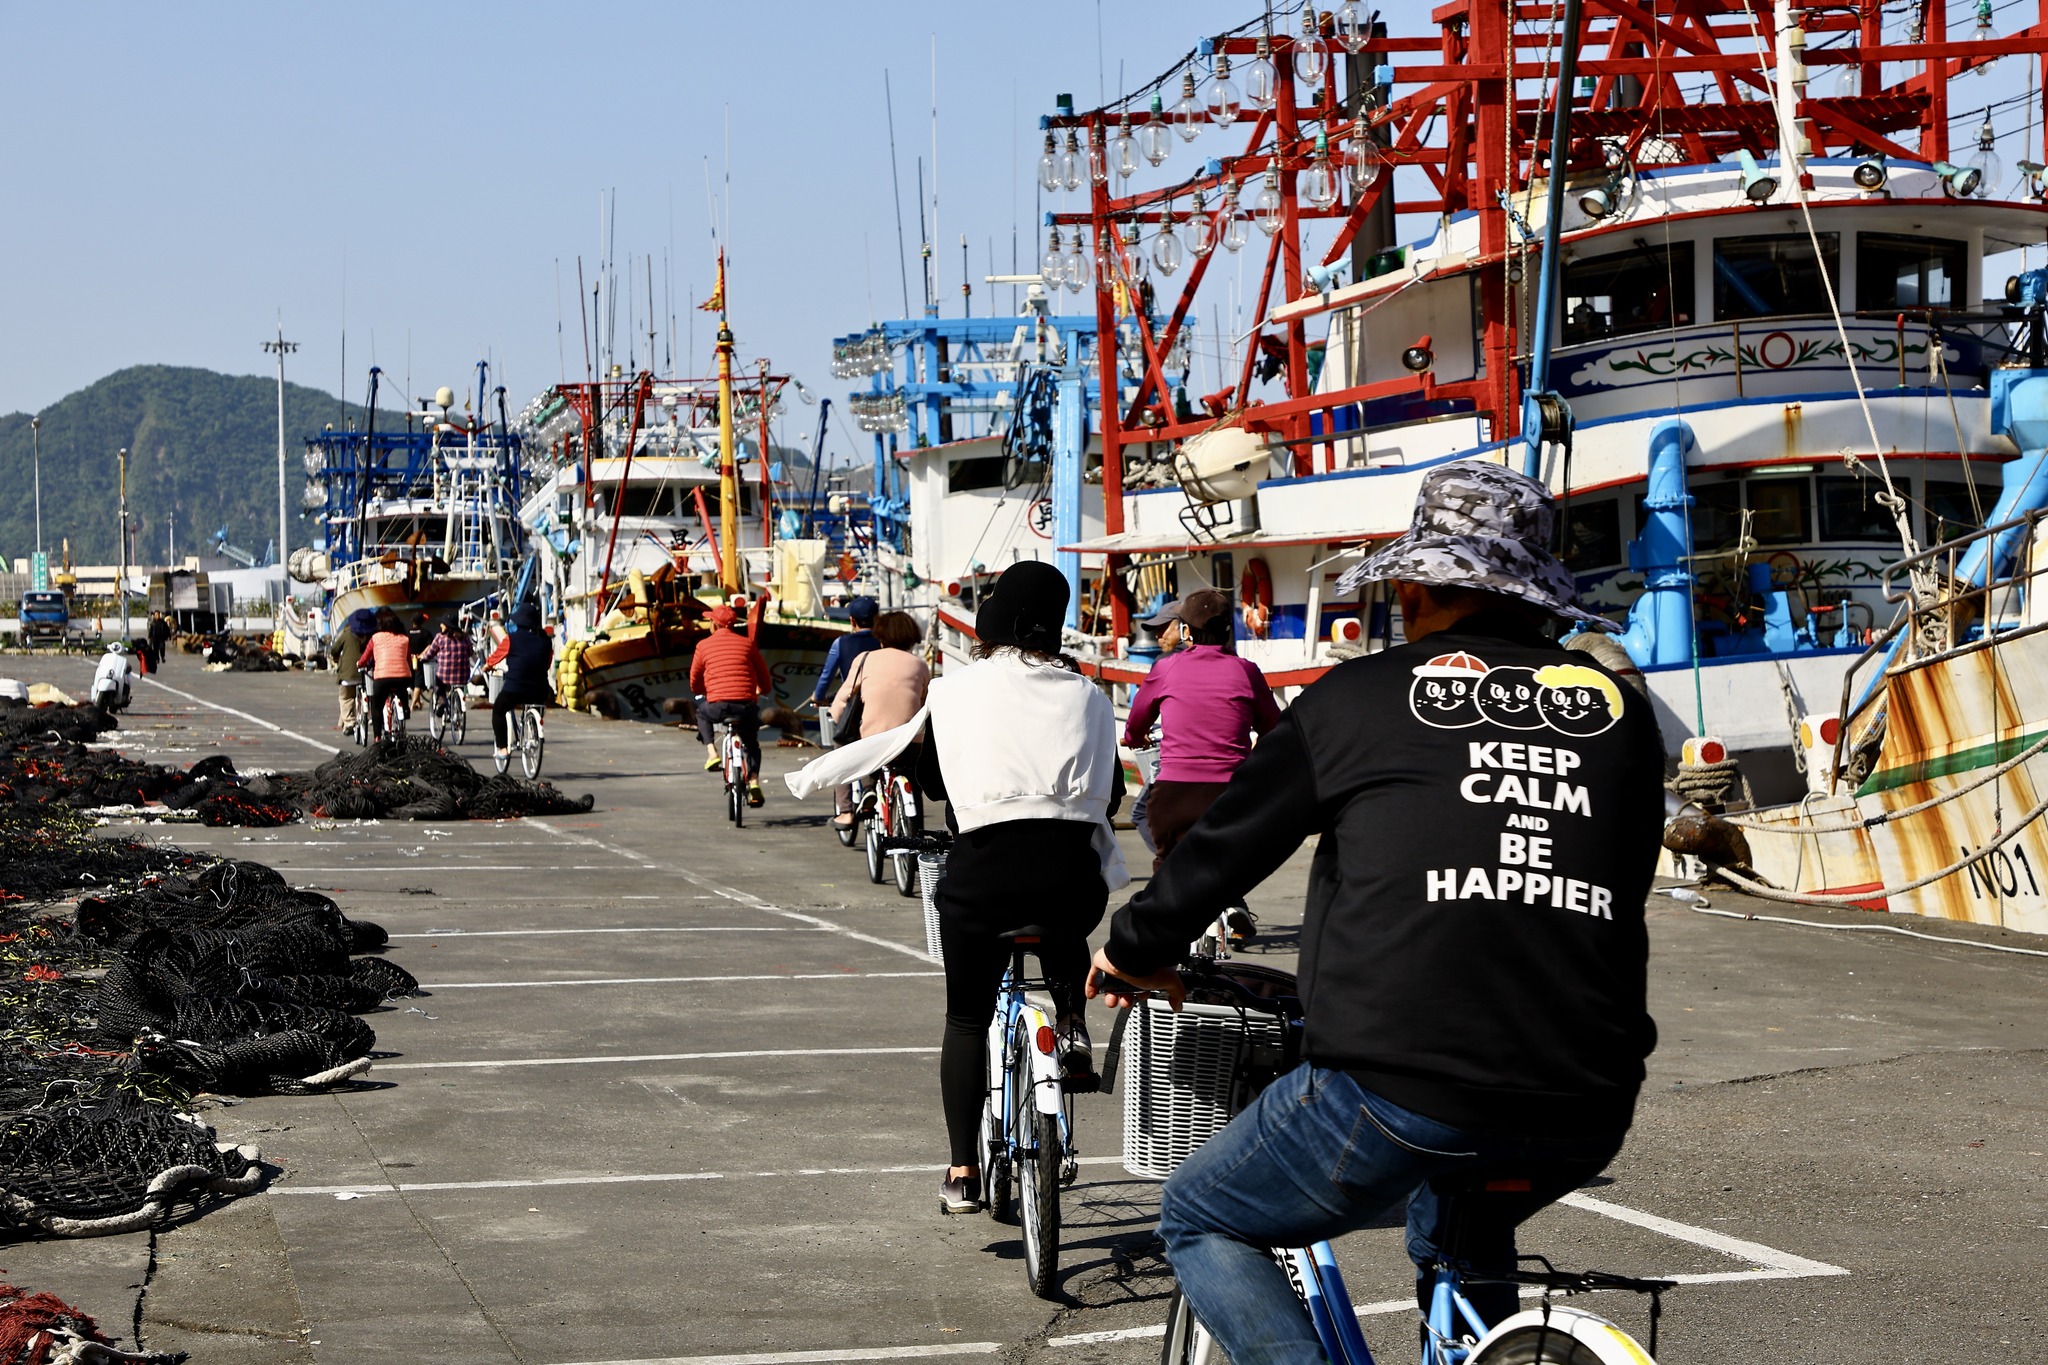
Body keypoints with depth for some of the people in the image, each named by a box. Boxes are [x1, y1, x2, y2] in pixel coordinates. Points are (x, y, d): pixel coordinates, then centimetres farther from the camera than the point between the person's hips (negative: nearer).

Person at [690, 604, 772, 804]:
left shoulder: (703, 646, 9)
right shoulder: (747, 643, 11)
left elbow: (694, 684, 16)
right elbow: (765, 681, 14)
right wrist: (762, 691, 37)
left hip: (717, 706, -1)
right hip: (746, 705, 1)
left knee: (701, 714, 35)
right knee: (751, 743, 27)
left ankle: (712, 753, 17)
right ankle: (754, 782, 8)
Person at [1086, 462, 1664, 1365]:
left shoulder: (1361, 697, 5)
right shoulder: (1617, 711, 13)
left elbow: (1225, 843, 15)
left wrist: (1133, 952, 34)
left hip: (1402, 1083, -5)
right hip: (1586, 1120, 5)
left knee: (1201, 1221, 20)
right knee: (1461, 1232, 38)